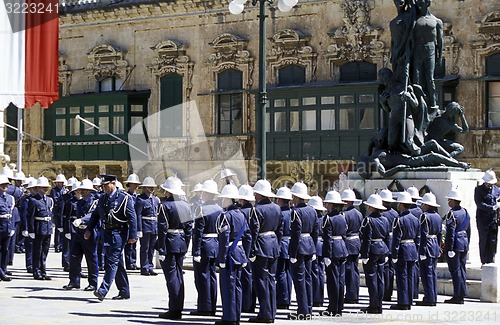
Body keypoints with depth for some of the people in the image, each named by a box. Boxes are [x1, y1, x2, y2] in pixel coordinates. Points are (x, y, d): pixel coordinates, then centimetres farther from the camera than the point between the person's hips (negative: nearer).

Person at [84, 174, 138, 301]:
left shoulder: (124, 198, -8)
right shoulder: (102, 198, 12)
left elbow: (132, 217, -9)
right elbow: (95, 215, 19)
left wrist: (133, 236, -12)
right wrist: (89, 229, 8)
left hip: (119, 233, -7)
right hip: (107, 233, 7)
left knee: (112, 262, -12)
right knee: (117, 263, 11)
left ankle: (103, 291, -18)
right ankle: (124, 292, 19)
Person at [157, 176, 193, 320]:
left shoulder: (165, 205, -11)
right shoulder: (186, 205, 9)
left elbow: (162, 229, -15)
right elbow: (189, 228, 11)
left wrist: (161, 250, -14)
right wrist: (185, 247, 16)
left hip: (169, 243, -7)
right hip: (181, 244, 7)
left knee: (172, 277, -5)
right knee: (179, 276, 12)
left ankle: (174, 310, -6)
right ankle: (179, 309, 14)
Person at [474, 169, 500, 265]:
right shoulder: (479, 190, -3)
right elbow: (479, 204, -13)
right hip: (482, 219, -4)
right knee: (483, 240, 0)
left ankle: (491, 261, 11)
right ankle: (484, 262, 5)